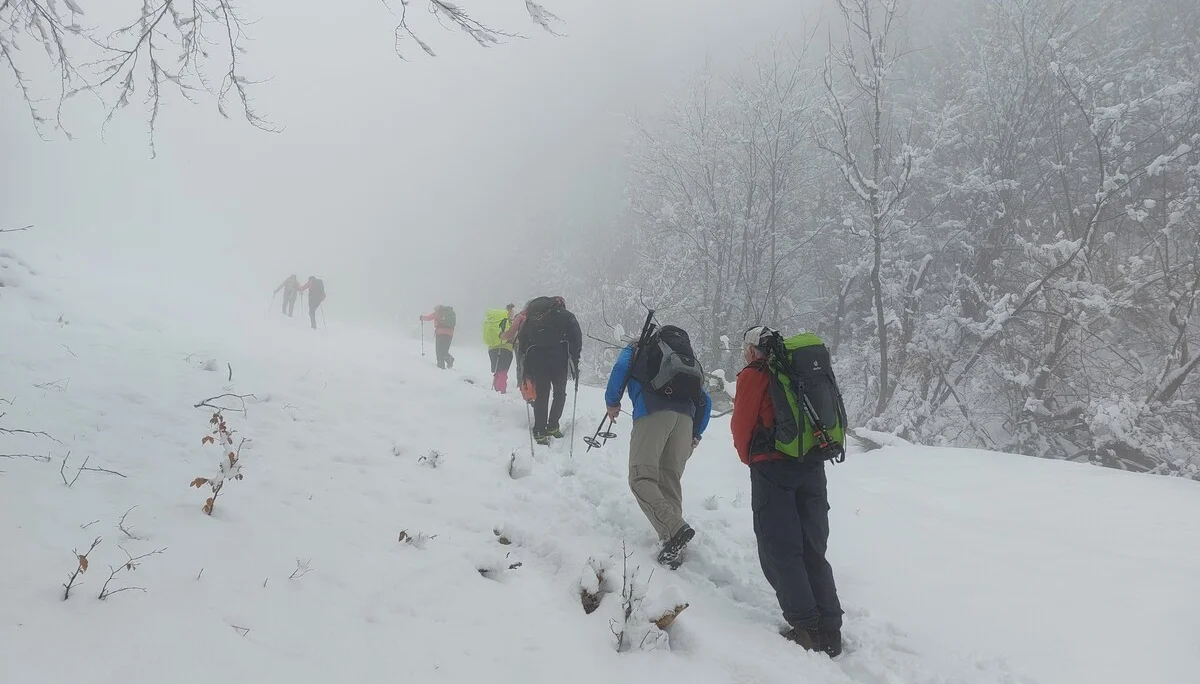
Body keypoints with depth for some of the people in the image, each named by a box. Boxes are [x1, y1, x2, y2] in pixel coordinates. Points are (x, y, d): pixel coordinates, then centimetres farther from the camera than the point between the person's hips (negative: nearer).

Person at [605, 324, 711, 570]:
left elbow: (620, 368, 3)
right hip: (685, 418, 5)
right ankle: (674, 545, -6)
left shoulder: (636, 350, 27)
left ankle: (675, 529, -29)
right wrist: (695, 435, 29)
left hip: (652, 413, -5)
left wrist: (612, 402, 15)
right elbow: (705, 401, 26)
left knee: (641, 478, -10)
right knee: (670, 481, 6)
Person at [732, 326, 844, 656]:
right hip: (813, 466, 6)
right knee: (813, 551, 10)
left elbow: (742, 423, -1)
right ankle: (830, 630, 8)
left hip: (773, 467, -6)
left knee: (779, 551, 0)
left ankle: (807, 627, -6)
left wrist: (748, 457, 16)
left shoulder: (753, 374, -2)